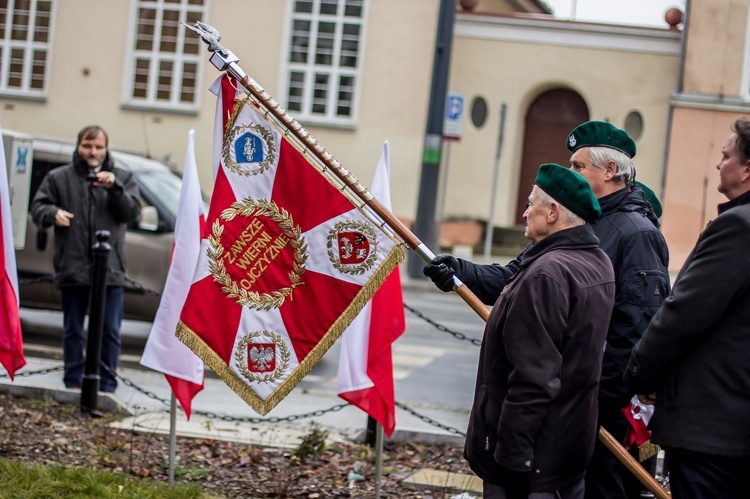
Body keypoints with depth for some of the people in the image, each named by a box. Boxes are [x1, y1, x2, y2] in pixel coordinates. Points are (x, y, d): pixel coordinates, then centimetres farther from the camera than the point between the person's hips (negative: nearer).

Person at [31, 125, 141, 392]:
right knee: (73, 330, 7)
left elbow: (132, 211, -1)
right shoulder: (59, 177, 7)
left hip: (110, 269, 0)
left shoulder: (122, 178, 9)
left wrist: (115, 188, -17)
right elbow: (38, 207, 6)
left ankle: (107, 386, 6)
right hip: (72, 268, 0)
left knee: (110, 331, 0)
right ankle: (73, 384, 15)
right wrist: (53, 213, -16)